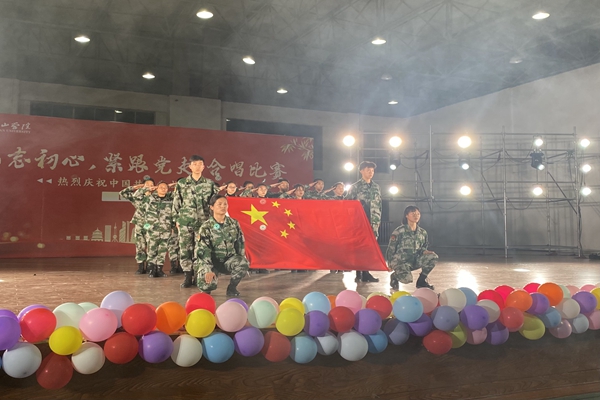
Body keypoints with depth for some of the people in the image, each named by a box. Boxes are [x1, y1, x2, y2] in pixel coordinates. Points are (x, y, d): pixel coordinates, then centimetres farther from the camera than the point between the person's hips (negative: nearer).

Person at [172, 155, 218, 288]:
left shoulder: (210, 184, 5)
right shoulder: (181, 183, 6)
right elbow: (176, 203, 8)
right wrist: (177, 219, 4)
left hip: (203, 222, 0)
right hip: (185, 222, 0)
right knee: (185, 249, 0)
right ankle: (188, 277, 8)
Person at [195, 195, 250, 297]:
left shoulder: (234, 223, 0)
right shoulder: (206, 226, -10)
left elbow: (240, 244, 6)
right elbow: (203, 250, -17)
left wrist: (242, 262, -4)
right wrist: (208, 270, -28)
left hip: (229, 259, 3)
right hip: (212, 260, -3)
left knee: (244, 263, -30)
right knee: (207, 284, -29)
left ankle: (232, 287, -3)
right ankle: (207, 289, 12)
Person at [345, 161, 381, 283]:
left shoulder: (376, 187, 15)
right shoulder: (355, 186, 0)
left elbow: (379, 205, 16)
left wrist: (377, 220, 10)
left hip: (373, 221, 5)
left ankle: (362, 272, 10)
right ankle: (364, 273, -2)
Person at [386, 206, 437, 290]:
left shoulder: (423, 232, 7)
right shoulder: (399, 231, -9)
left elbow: (423, 248, 16)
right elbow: (391, 249, -4)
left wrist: (425, 251, -8)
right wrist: (390, 264, -6)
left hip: (415, 261, 5)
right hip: (400, 260, -5)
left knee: (433, 257, -19)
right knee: (407, 279, -33)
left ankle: (422, 280, 0)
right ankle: (394, 276, 6)